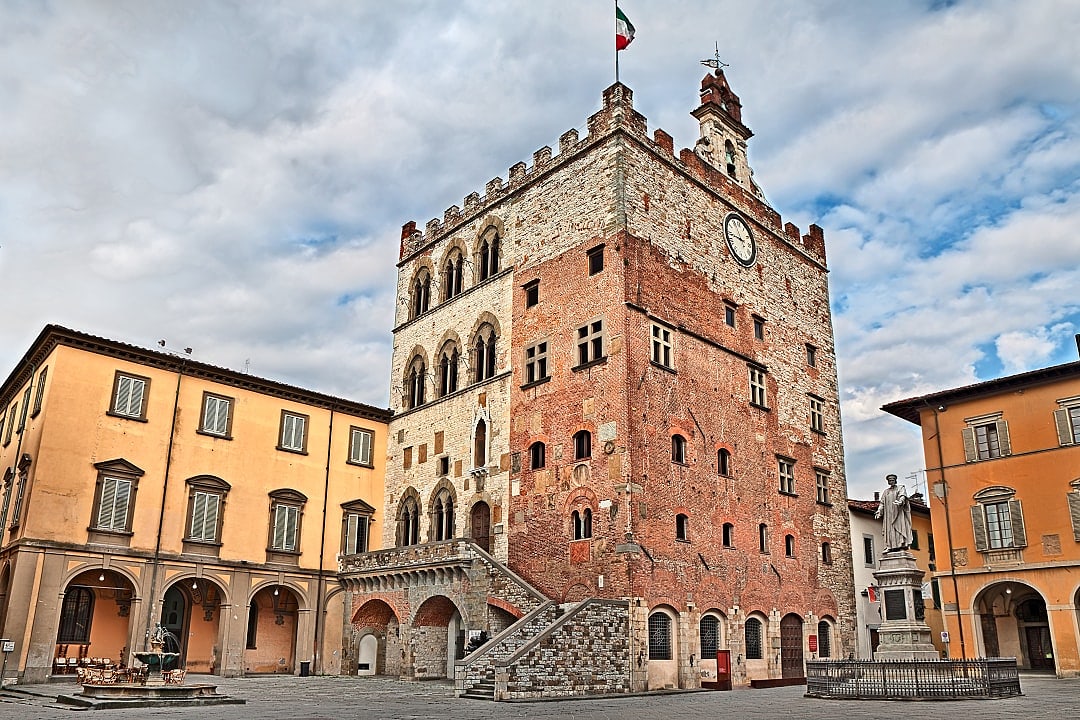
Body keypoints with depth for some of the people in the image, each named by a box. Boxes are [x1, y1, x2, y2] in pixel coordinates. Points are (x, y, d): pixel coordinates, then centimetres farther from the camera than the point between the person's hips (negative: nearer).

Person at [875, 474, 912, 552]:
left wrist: (900, 501, -30)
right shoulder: (886, 491, 21)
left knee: (900, 527, -13)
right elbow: (882, 503, 13)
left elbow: (903, 496, -8)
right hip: (889, 513, 3)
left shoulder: (901, 488, 12)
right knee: (889, 529, -6)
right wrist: (879, 511, -4)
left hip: (899, 511, -3)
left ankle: (902, 545, -18)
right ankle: (889, 546, -12)